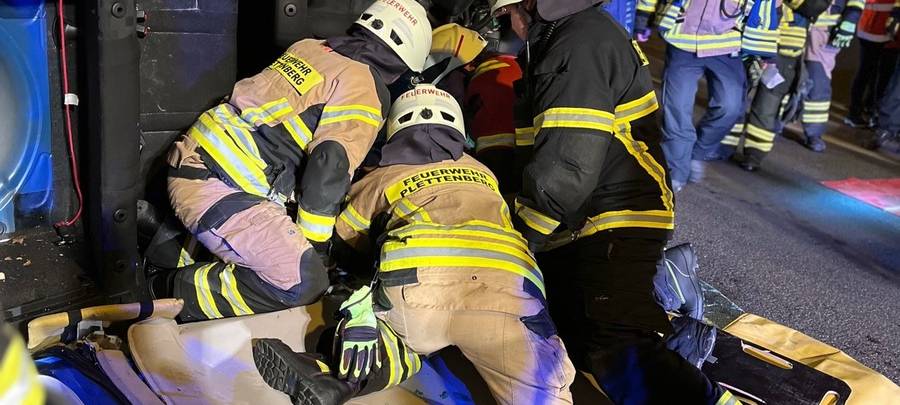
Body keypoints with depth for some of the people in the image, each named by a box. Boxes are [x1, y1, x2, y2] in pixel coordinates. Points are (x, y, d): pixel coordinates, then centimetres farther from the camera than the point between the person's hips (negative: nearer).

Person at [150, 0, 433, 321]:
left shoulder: (308, 47, 17)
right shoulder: (367, 89, -7)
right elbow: (330, 169, -18)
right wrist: (315, 245, -5)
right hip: (219, 192, -9)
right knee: (304, 283, -13)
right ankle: (180, 295, -6)